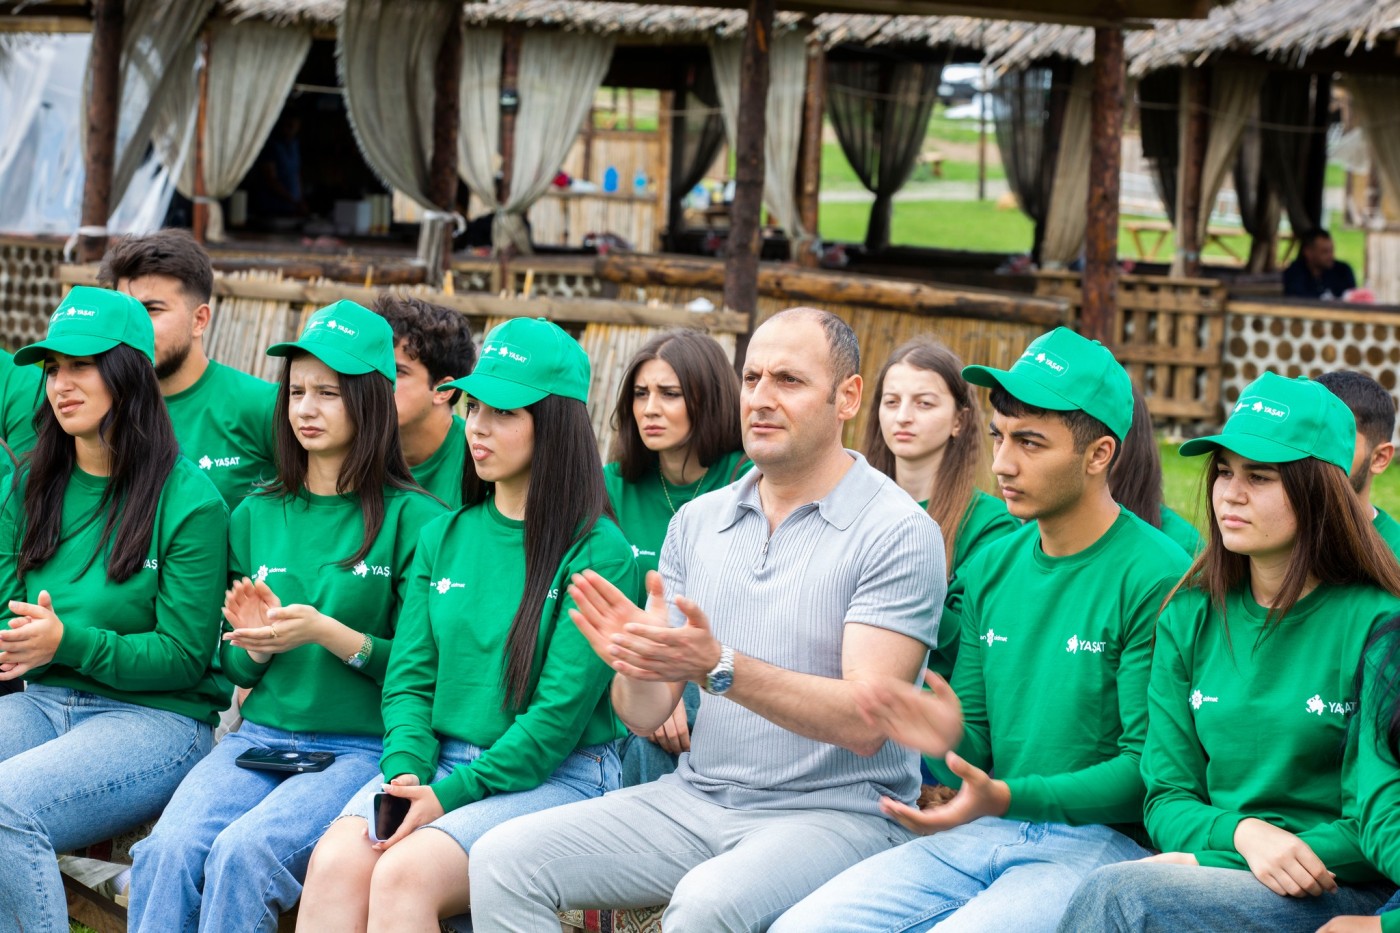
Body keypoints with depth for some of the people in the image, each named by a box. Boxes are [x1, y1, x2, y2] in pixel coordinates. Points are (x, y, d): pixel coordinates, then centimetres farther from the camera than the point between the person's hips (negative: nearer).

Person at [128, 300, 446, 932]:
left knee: (244, 850, -31)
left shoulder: (412, 519, -2)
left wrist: (330, 634, -16)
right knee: (167, 851, -25)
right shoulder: (256, 516, 14)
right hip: (261, 734, 4)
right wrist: (255, 643, -3)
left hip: (362, 745, -4)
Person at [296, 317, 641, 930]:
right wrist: (406, 773, -9)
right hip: (436, 761, 5)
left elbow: (560, 712, -11)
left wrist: (451, 793, -18)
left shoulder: (598, 554, -5)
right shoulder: (443, 538, 14)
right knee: (335, 861, -25)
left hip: (553, 776, -5)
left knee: (404, 874, -31)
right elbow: (409, 677, 10)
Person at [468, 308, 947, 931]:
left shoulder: (899, 531, -8)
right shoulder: (699, 520, 10)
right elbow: (644, 716, 8)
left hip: (836, 811, -6)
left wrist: (719, 667, -28)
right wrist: (634, 662, -17)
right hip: (695, 798, 6)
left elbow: (865, 722, -18)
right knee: (504, 861, -13)